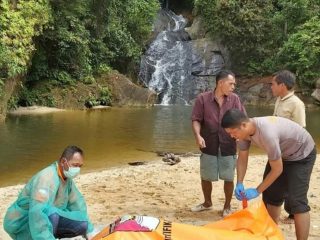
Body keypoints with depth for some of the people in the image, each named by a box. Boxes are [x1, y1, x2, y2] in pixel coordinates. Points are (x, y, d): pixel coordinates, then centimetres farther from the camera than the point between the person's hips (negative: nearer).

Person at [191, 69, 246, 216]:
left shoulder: (235, 99, 0)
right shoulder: (202, 98, -4)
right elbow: (196, 119, -4)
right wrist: (198, 135, -20)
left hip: (228, 146, 1)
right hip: (209, 146, 0)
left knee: (228, 178, 8)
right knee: (206, 177, 13)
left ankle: (227, 206, 28)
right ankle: (207, 203, 37)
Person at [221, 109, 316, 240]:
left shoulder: (267, 133, -40)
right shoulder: (244, 130, -17)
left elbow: (277, 169, -29)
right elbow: (242, 158, -2)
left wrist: (257, 191, -22)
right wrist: (239, 184, -12)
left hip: (302, 154, -8)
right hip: (281, 153, 8)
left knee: (297, 200, -14)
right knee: (271, 194, 9)